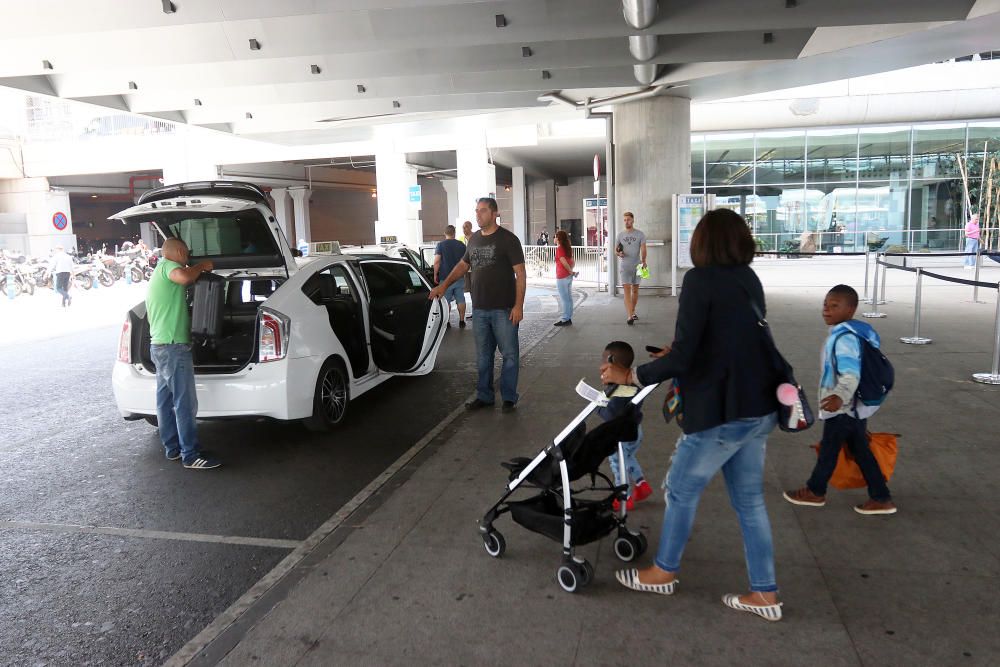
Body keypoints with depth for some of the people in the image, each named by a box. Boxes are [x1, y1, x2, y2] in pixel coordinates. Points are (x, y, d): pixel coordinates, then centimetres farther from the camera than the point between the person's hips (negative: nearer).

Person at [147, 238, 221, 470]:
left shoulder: (158, 273, 23)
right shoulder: (167, 266, -8)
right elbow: (185, 277, -34)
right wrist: (201, 266, -15)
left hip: (159, 346, 11)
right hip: (174, 347, -11)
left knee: (165, 400, 13)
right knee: (186, 403, -9)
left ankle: (172, 448, 21)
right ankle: (191, 455, -7)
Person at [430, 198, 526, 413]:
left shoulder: (508, 239, -7)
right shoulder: (474, 239, 11)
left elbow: (520, 274, -9)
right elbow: (463, 265, 24)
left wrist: (518, 306, -15)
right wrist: (443, 286, 16)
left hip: (503, 309, -5)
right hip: (479, 308, 6)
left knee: (509, 354, 2)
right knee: (483, 356, 12)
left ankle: (509, 397, 12)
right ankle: (484, 396, 22)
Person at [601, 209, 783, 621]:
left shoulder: (700, 280, -15)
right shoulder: (749, 279, 9)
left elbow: (682, 357, -19)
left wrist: (629, 377, -8)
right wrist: (678, 351, 26)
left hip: (723, 411, -8)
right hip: (759, 408, 8)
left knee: (681, 490, 12)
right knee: (749, 499, 17)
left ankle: (664, 572, 30)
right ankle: (765, 594, 25)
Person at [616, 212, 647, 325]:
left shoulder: (640, 234, 0)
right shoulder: (620, 234, 6)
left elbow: (643, 249, -7)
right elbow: (616, 249, 12)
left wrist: (643, 261, -20)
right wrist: (618, 253, -10)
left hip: (636, 266, 0)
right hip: (624, 266, 0)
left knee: (635, 290, 11)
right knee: (627, 290, -10)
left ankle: (633, 312, 29)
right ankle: (630, 316, -17)